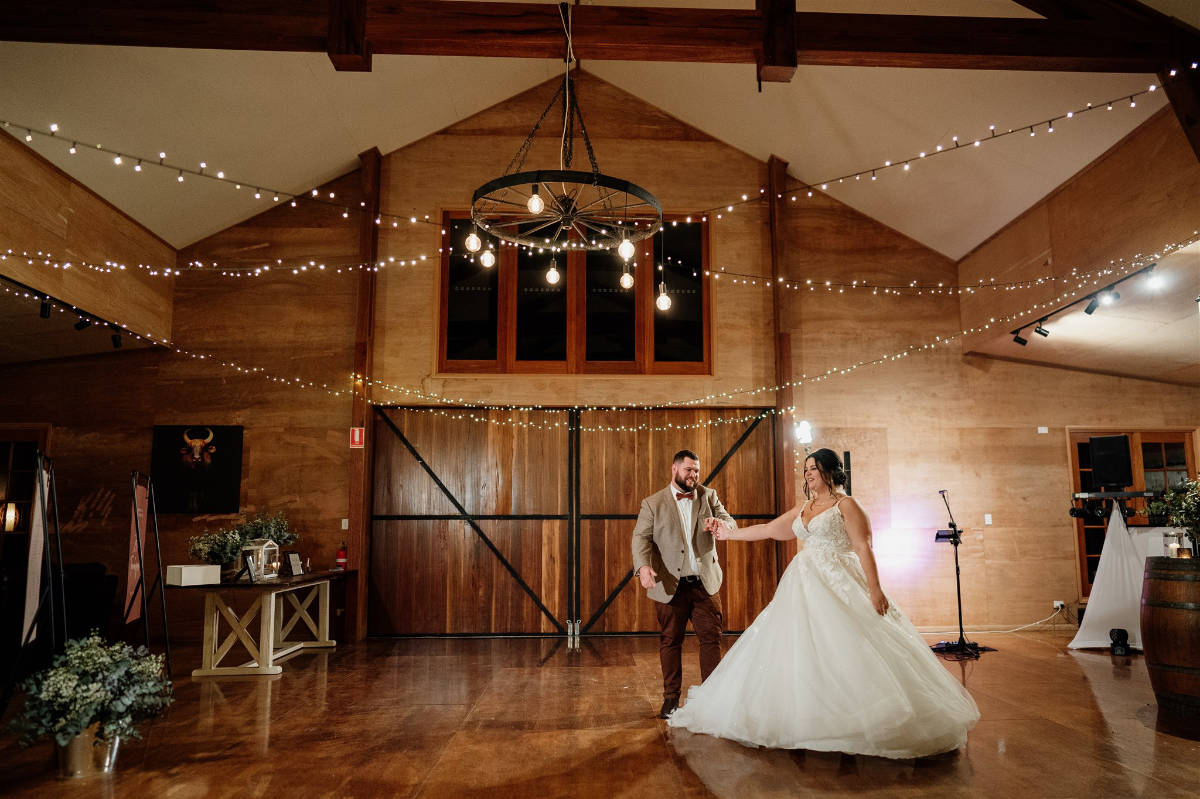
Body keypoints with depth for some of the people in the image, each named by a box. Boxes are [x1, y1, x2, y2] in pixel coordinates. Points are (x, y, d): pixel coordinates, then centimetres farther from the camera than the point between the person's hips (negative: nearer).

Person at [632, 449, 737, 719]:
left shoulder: (708, 496, 8)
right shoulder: (652, 503, 1)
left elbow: (732, 525, 1)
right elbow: (641, 537, -6)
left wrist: (720, 522, -25)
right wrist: (643, 566, -25)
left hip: (705, 583, 2)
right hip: (670, 585, -2)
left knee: (712, 638, 4)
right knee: (670, 642, 7)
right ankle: (671, 697, 19)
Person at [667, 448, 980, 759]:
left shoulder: (845, 504, -4)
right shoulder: (803, 509, 16)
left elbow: (863, 547, -11)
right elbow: (769, 529, 22)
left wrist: (875, 588, -19)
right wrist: (729, 533, 24)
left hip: (837, 586, -7)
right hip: (804, 586, 7)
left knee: (844, 649, -11)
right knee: (796, 649, 6)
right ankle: (804, 717, 15)